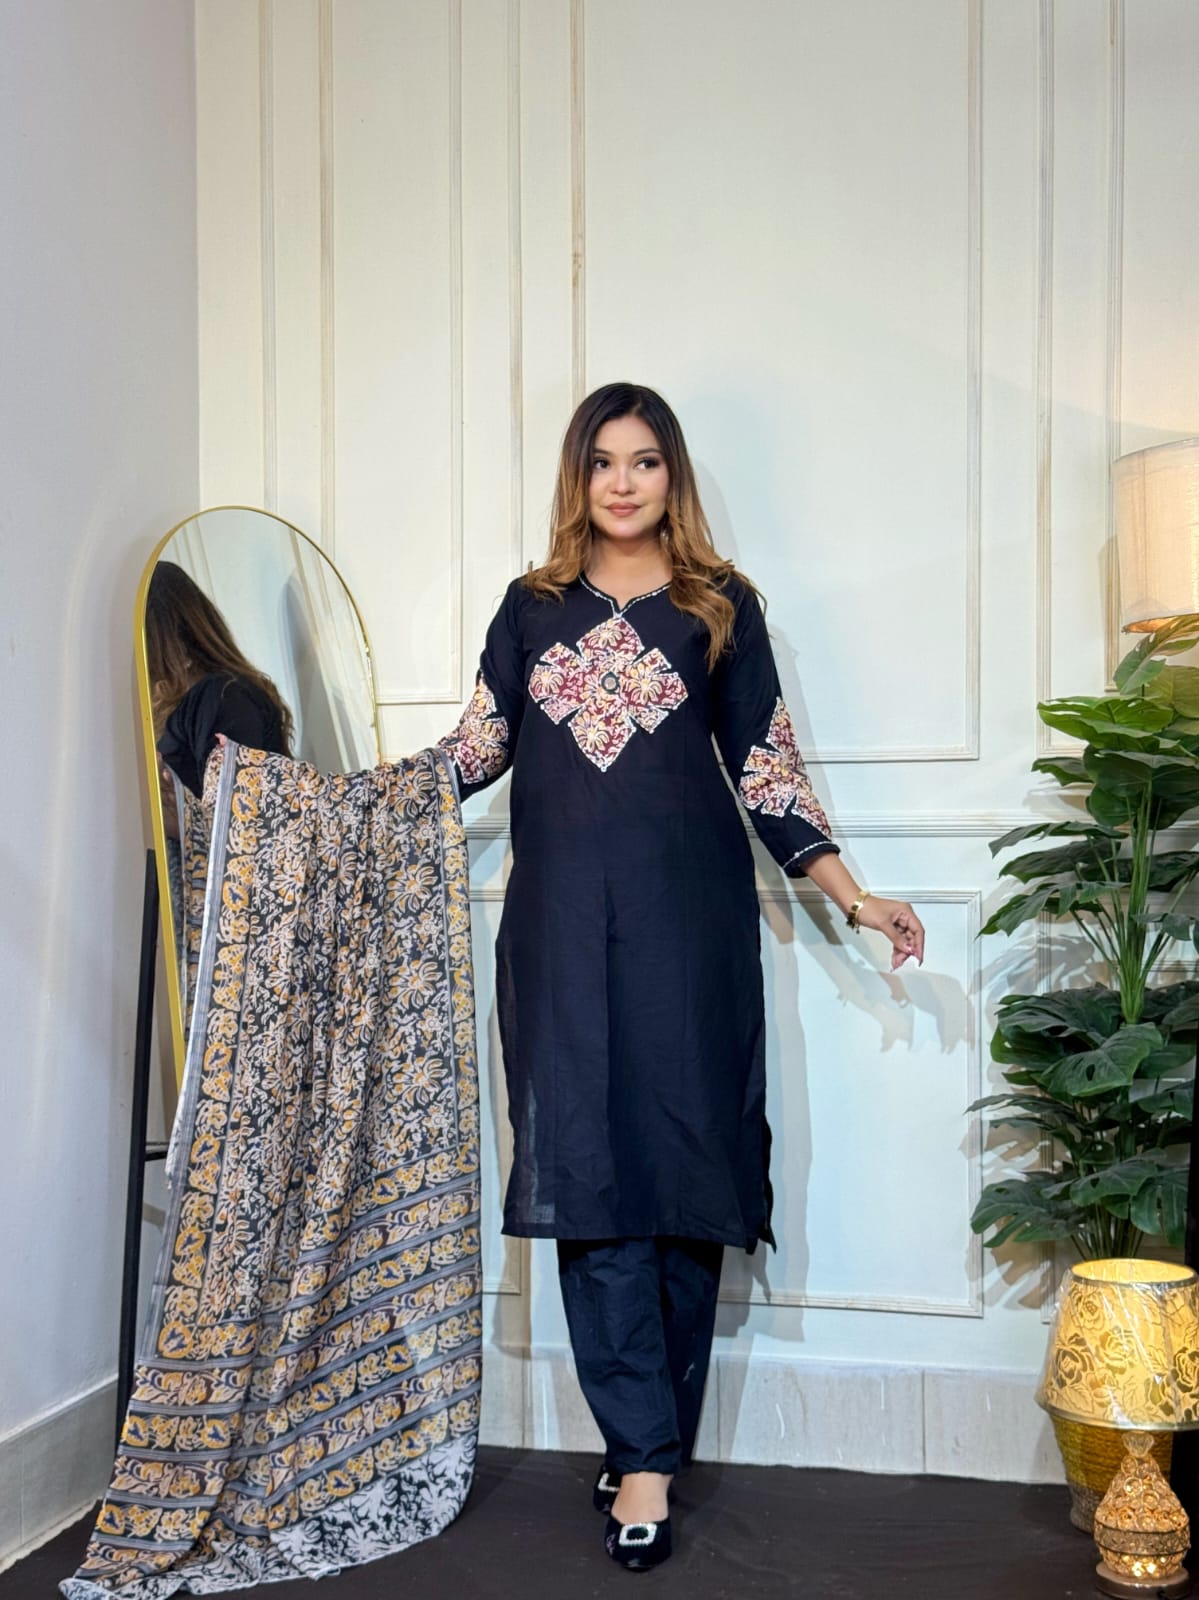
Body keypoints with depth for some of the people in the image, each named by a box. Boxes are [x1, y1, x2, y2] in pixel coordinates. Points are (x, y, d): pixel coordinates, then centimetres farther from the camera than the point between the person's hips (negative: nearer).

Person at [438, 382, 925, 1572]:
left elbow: (764, 768, 7)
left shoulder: (720, 606, 8)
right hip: (562, 923, 2)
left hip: (686, 917, -1)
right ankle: (646, 1456, 5)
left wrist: (852, 895, 0)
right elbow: (478, 749, 14)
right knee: (586, 1173, -3)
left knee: (682, 1162, -1)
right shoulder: (532, 607, 14)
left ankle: (646, 1448, 12)